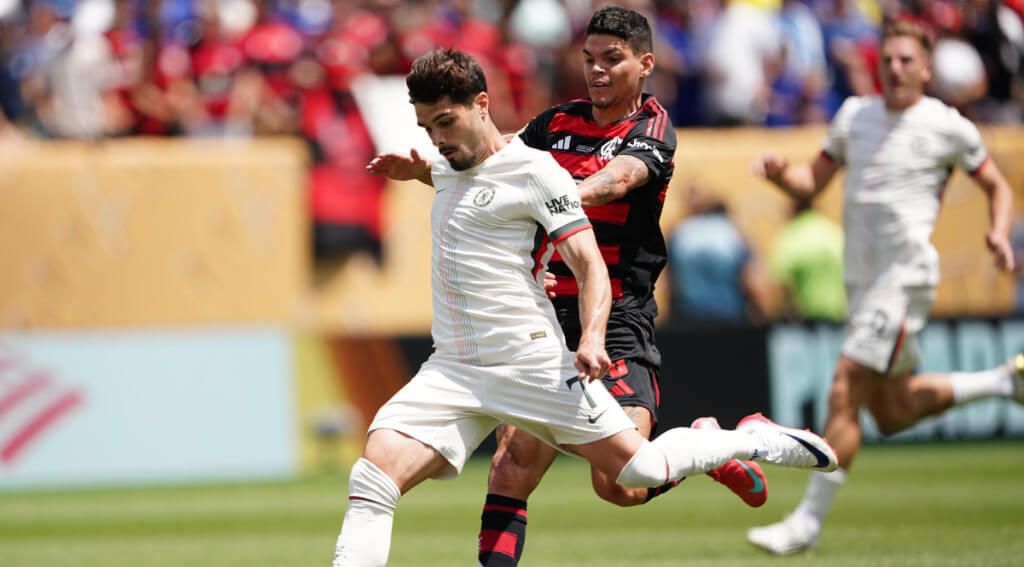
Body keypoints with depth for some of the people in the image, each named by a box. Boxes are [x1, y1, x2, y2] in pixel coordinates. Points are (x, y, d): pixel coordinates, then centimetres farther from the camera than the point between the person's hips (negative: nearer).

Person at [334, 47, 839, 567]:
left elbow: (589, 264, -14)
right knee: (372, 480, -17)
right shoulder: (446, 170, 16)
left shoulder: (534, 171, -7)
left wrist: (592, 337, -28)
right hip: (451, 369, 6)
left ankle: (752, 440, 26)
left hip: (532, 362, -6)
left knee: (639, 471, -1)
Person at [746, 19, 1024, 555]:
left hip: (905, 275, -7)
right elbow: (813, 180, 16)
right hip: (861, 280, 7)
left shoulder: (948, 127, -3)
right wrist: (781, 173, -6)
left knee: (843, 396, -15)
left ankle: (807, 522, -11)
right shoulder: (855, 114, 12)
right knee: (892, 412, 14)